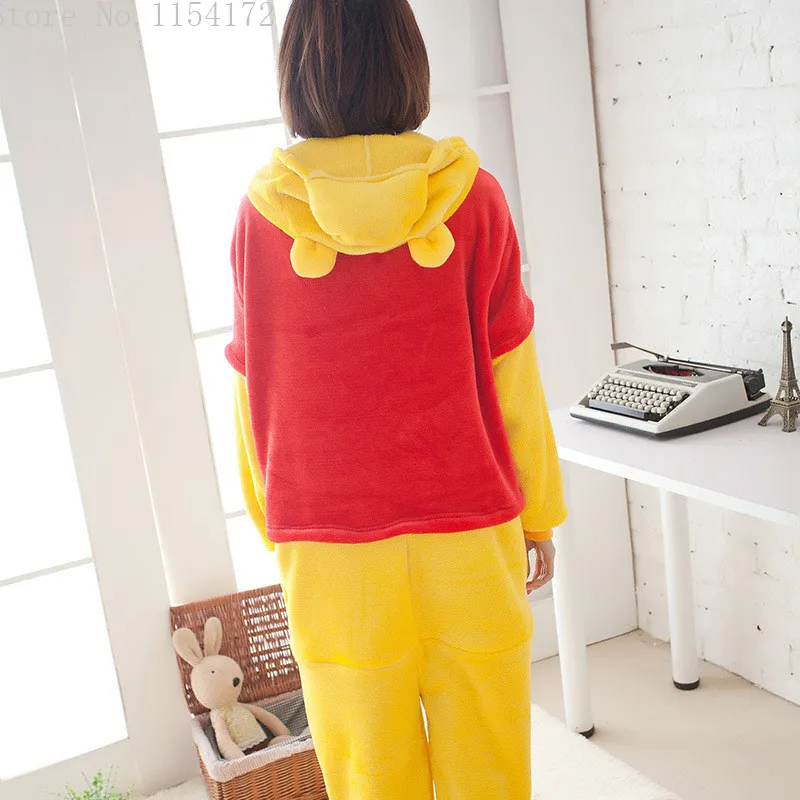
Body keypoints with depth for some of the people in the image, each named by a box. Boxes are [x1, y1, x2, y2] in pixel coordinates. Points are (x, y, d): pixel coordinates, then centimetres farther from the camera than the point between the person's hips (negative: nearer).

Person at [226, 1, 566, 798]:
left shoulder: (261, 216, -5)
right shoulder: (468, 196, -7)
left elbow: (257, 392, 1)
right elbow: (510, 377, -3)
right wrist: (538, 513, 9)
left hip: (328, 544, 1)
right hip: (465, 534, 0)